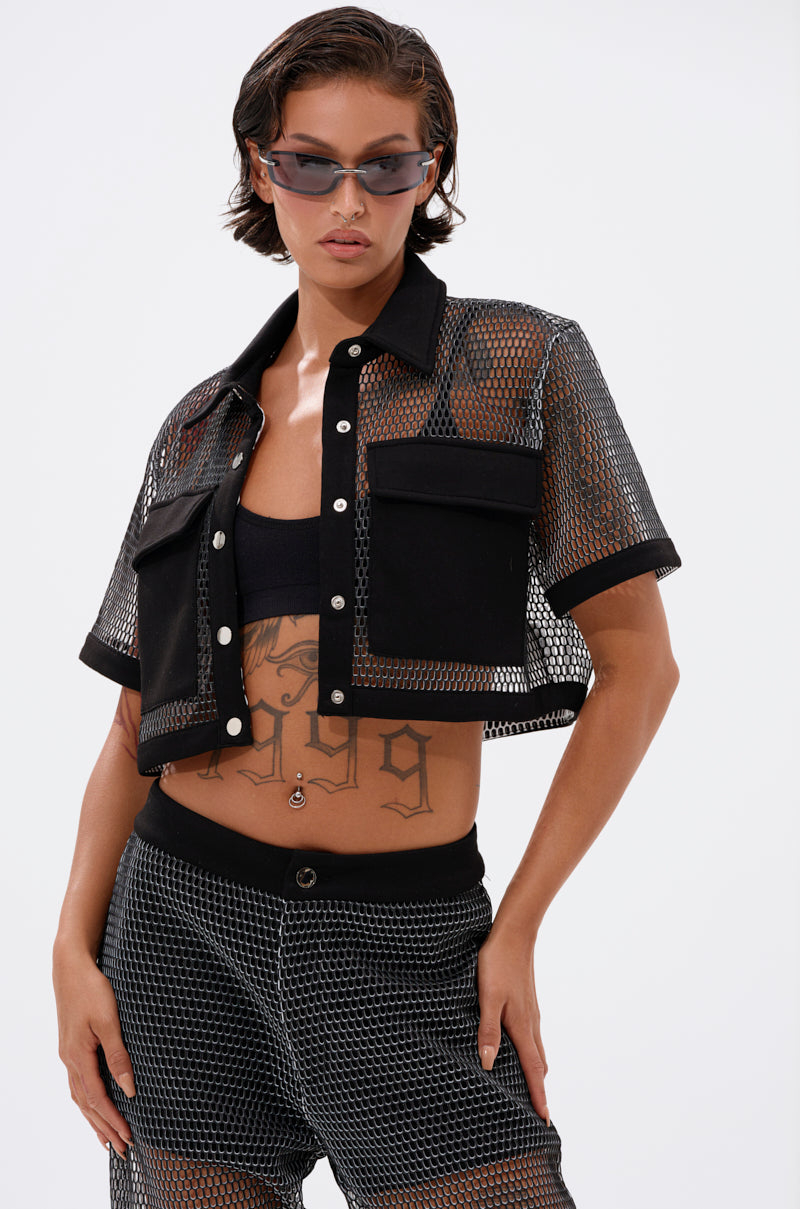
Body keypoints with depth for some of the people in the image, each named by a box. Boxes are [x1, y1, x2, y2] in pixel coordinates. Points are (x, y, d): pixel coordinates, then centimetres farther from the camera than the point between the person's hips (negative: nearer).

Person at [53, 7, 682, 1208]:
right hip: (186, 921, 3)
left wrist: (518, 925, -5)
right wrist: (75, 948, 0)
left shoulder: (523, 365, 0)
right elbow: (139, 719, 12)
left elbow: (637, 665, -1)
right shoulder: (204, 424, 10)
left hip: (405, 942, -2)